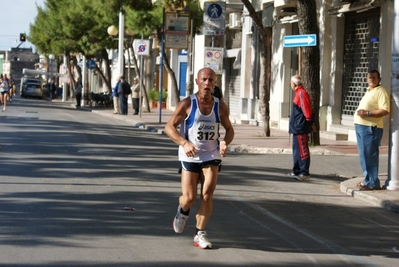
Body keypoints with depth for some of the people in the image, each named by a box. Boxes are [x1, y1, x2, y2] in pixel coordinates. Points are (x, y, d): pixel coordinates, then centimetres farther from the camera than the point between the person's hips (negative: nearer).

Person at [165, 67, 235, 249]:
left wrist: (225, 143, -12)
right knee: (189, 198, -1)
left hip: (211, 156, 2)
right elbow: (169, 127, -9)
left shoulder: (220, 106, -1)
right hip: (190, 157, -2)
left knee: (207, 196, -10)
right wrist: (184, 143, -25)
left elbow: (229, 129, 11)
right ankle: (183, 211, 35)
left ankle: (200, 234, 3)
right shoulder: (187, 104, -10)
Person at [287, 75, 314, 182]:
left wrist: (309, 122, -14)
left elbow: (307, 110, -20)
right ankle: (297, 171, 22)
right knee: (297, 150, 15)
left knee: (303, 151, -9)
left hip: (301, 128, -11)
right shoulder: (299, 93, 16)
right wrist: (310, 122, 19)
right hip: (297, 128, 11)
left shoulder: (302, 93, -16)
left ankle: (305, 173, -9)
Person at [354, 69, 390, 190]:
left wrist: (367, 113, -24)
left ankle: (372, 183, -6)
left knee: (370, 155, -9)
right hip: (360, 126, 10)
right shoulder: (368, 91, 21)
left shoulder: (381, 92, -9)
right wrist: (360, 112, 14)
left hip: (371, 127, -10)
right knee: (364, 155, 13)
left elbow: (385, 111, -20)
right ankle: (367, 179, 21)